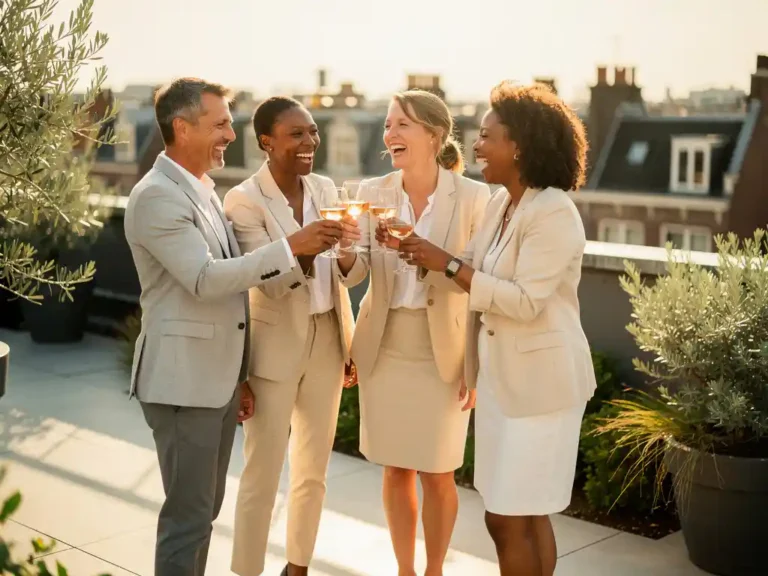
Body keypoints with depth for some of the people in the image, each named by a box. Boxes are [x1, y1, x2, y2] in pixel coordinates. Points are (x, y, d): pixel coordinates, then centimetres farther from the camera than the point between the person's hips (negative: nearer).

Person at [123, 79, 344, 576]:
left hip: (217, 377, 9)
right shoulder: (156, 195, -15)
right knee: (188, 514, -1)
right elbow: (205, 279, -24)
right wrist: (290, 247, -25)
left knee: (206, 507, 17)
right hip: (183, 380, -9)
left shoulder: (204, 191, 15)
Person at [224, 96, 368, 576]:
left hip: (326, 343, 6)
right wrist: (305, 249, -39)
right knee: (262, 475, 2)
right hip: (275, 348, -6)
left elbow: (353, 275, 1)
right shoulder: (244, 201, -14)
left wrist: (347, 253, -22)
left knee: (314, 470, 16)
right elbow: (271, 283, -21)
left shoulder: (324, 188, 2)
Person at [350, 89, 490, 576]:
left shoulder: (474, 196, -11)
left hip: (443, 353, -3)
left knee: (437, 474, 7)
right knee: (396, 470, 12)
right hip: (385, 347, 3)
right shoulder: (374, 192, -1)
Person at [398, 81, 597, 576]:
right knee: (525, 513, 18)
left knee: (509, 519, -1)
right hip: (502, 375, 9)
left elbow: (525, 301, -25)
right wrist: (418, 249, -7)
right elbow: (481, 272, 5)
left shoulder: (553, 212, -19)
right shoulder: (502, 202, 8)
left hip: (540, 379, -9)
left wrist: (448, 264, -23)